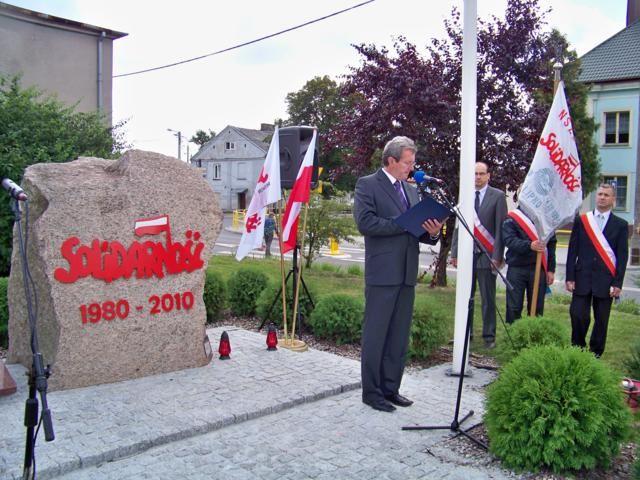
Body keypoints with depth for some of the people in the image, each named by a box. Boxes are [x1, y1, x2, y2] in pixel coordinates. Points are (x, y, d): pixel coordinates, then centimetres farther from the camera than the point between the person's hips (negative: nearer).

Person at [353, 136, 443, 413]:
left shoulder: (411, 190, 18)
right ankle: (371, 392, 12)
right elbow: (365, 222, -18)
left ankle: (390, 388, 24)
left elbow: (418, 231, 18)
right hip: (382, 274, -7)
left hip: (407, 275, 7)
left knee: (399, 336, 12)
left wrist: (432, 232, -4)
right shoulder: (367, 185, -4)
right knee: (375, 335, 1)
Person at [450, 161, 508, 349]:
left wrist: (497, 255, -11)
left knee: (488, 299, 4)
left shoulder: (498, 196, -1)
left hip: (487, 255, -3)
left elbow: (500, 228, -5)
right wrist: (454, 252, 6)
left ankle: (489, 336, 13)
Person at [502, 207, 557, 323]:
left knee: (537, 308, 6)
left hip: (538, 269, 2)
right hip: (516, 268, -2)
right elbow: (509, 240, -13)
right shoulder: (511, 218, 1)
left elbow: (551, 243, 10)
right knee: (514, 308, 2)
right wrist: (529, 245, -31)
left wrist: (551, 270, 5)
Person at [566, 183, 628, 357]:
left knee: (601, 320, 5)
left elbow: (622, 256, 2)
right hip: (582, 278, 0)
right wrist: (570, 277, -1)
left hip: (605, 280, 0)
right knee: (578, 315, -5)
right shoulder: (581, 220, 6)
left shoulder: (621, 225, 4)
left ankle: (595, 355, 19)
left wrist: (617, 283, -5)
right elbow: (572, 250, 5)